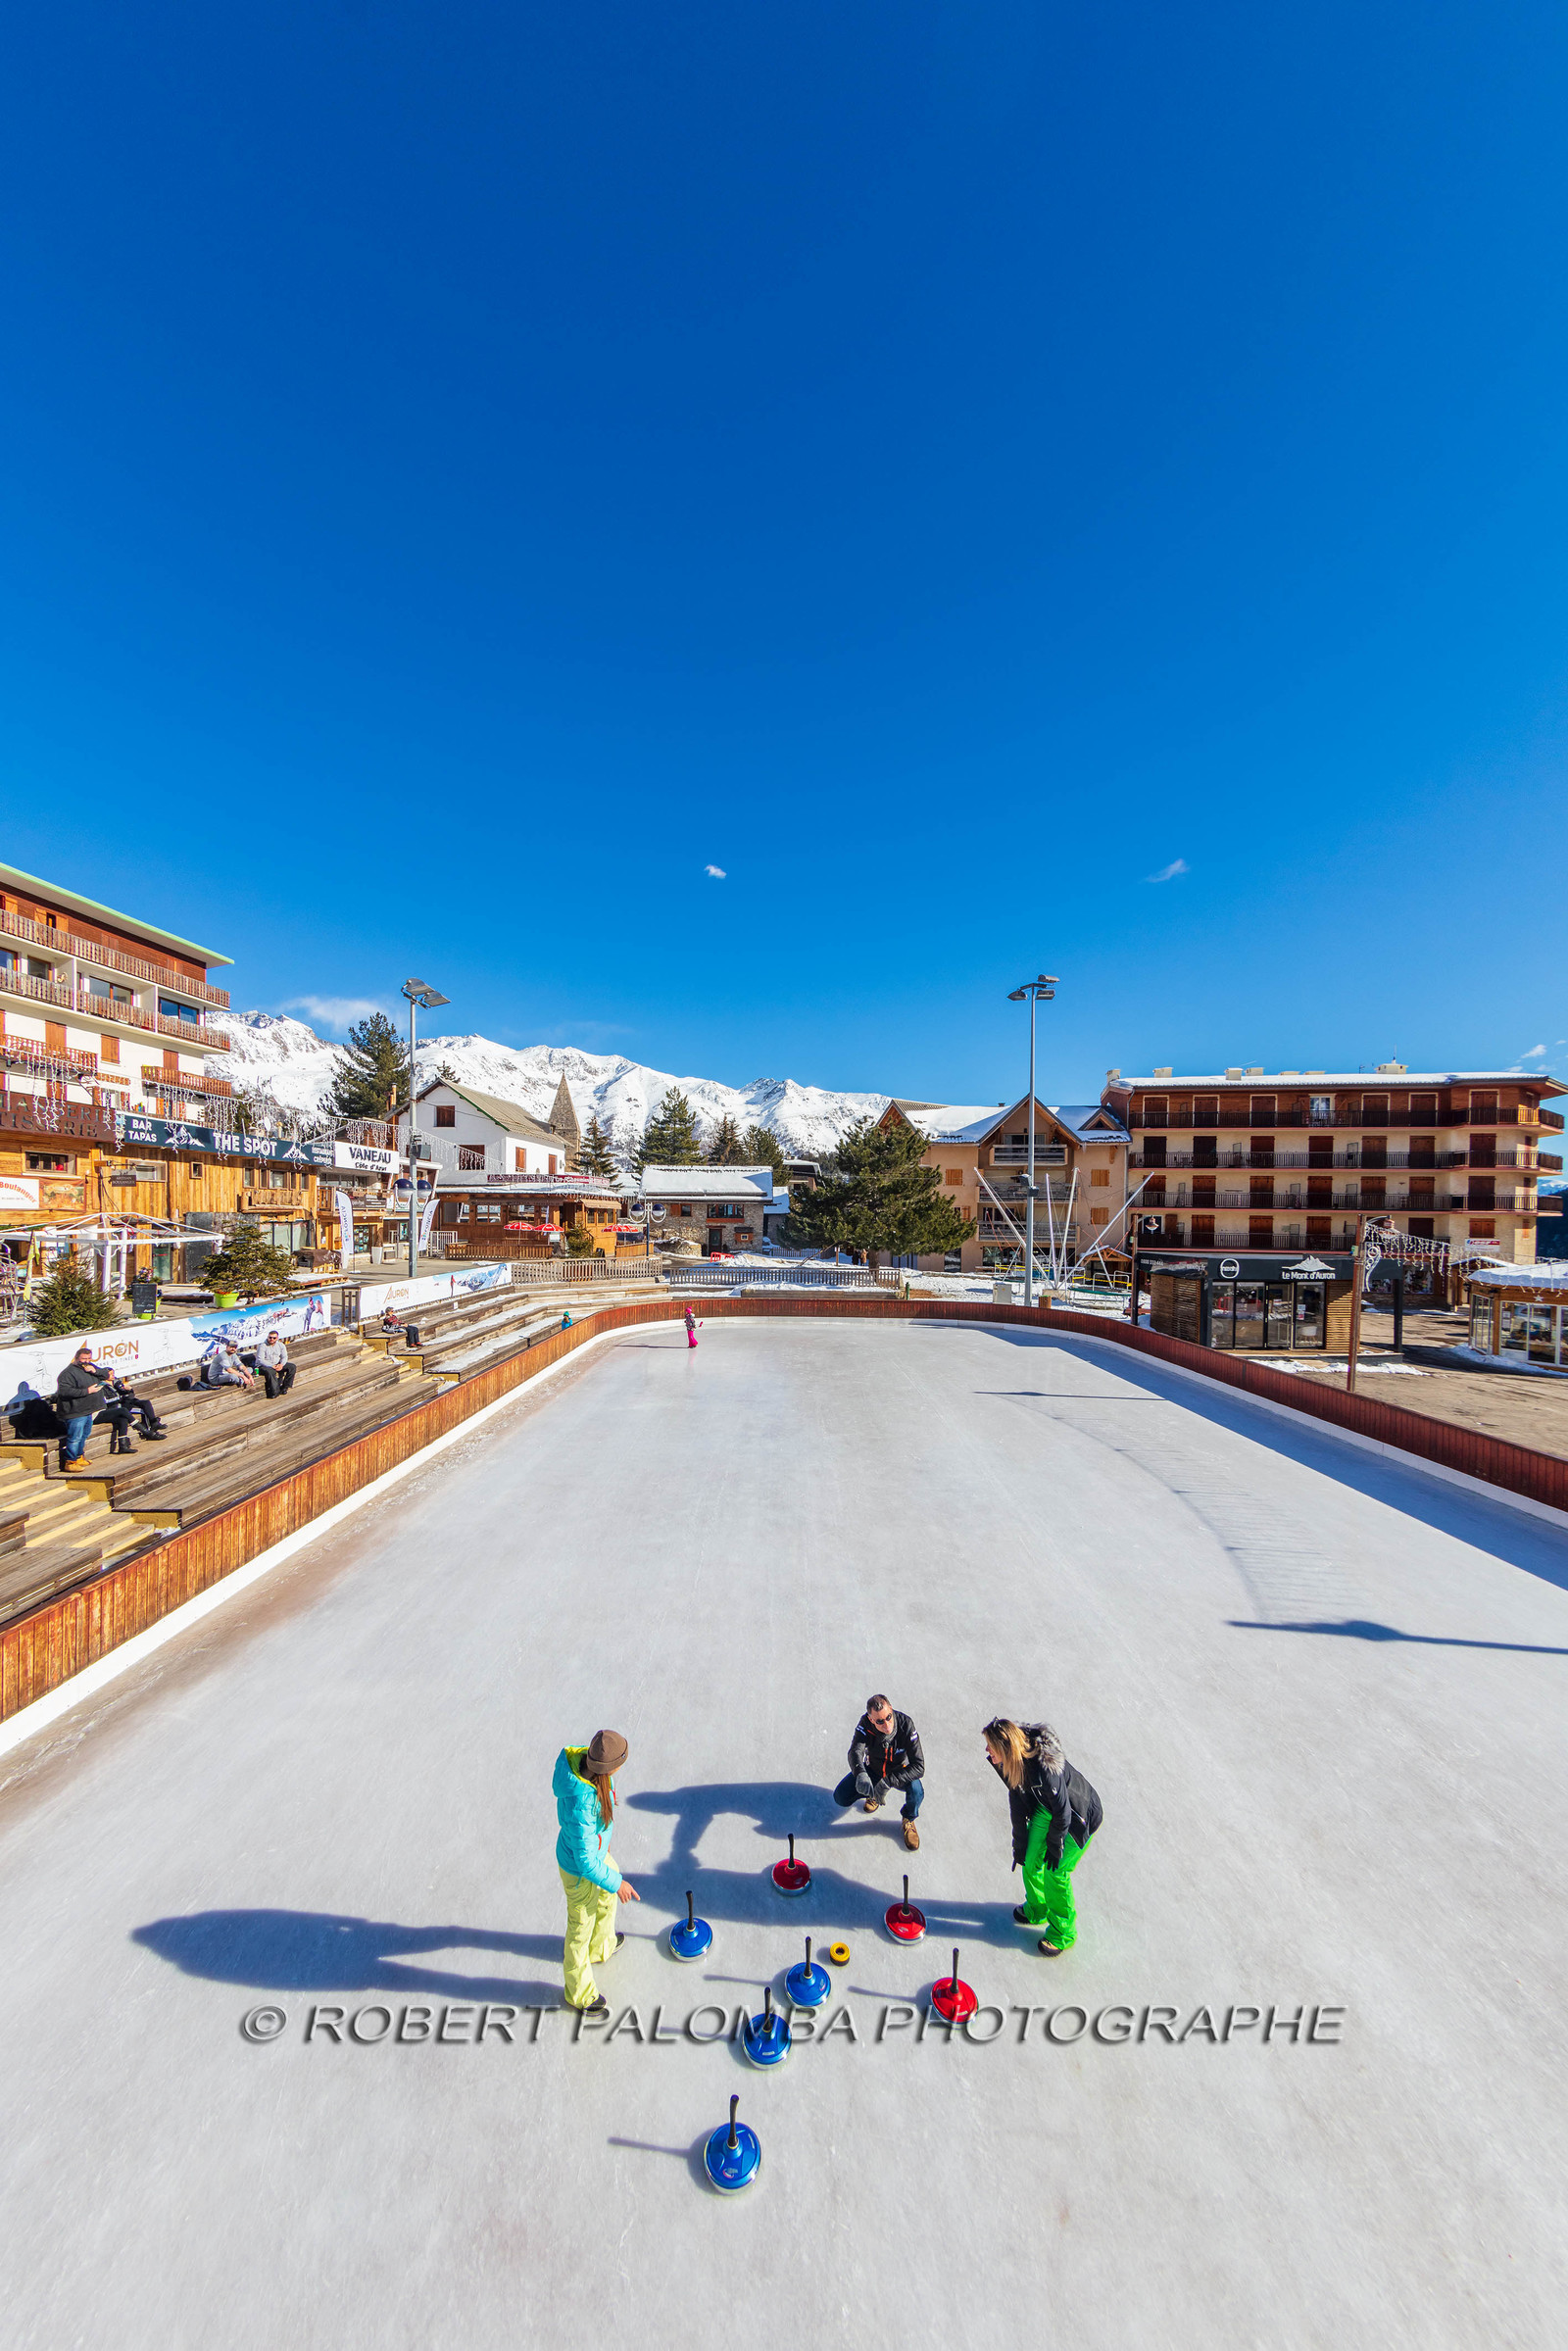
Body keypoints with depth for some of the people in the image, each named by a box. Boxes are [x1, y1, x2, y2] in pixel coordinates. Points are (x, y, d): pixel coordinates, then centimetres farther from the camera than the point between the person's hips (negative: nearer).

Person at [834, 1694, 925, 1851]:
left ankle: (908, 1820, 2)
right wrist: (861, 1775, -62)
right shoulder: (866, 1723, -29)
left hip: (899, 1771, -2)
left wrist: (888, 1782, -43)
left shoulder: (905, 1724, -32)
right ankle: (873, 1794, 18)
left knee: (916, 1790, -33)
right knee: (840, 1797, -12)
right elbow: (855, 1751, -40)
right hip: (872, 1769, 2)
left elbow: (919, 1766, -35)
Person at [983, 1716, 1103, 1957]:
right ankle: (1037, 1910, 37)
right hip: (1046, 1808, 6)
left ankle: (1064, 1932, 26)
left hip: (1080, 1817, -6)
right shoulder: (1010, 1762, -19)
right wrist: (1020, 1844, 0)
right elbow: (1017, 1803, -5)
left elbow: (1062, 1812, -26)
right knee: (1031, 1862, 9)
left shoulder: (1045, 1768, -42)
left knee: (1055, 1872, 0)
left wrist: (1055, 1846, -10)